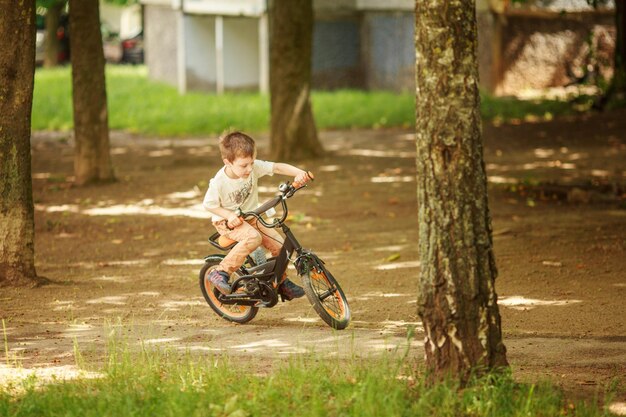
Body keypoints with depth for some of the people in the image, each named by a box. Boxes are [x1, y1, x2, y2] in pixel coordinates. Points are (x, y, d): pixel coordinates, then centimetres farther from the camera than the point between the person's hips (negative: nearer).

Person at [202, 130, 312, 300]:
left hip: (251, 217, 6)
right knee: (253, 238, -35)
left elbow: (277, 167, -17)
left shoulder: (254, 167, -15)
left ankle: (281, 282, 18)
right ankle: (221, 273, -26)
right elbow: (208, 204, -13)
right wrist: (230, 215, -25)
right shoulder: (219, 182, -25)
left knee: (279, 245, -7)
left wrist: (299, 173, -34)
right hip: (227, 222, -6)